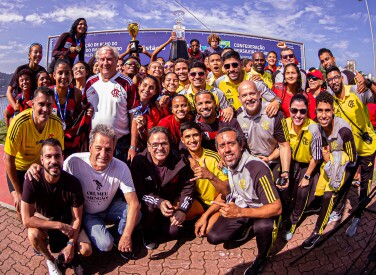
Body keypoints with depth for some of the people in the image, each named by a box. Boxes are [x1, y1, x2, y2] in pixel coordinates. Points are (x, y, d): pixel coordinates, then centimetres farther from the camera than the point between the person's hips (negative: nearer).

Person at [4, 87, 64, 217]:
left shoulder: (56, 123, -21)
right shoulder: (19, 123, -31)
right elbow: (9, 159, -22)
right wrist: (18, 193, -16)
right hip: (18, 168, -2)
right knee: (22, 205, -10)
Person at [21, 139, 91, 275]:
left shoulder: (73, 183, -26)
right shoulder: (32, 181, -29)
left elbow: (77, 218, -14)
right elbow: (27, 220, -27)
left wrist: (71, 244, -22)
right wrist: (59, 225, -29)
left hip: (66, 220, 0)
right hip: (43, 219, 0)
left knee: (86, 250, -18)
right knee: (33, 234, -34)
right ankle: (51, 260, -1)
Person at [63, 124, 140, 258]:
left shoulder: (121, 168, -22)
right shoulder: (74, 162, -29)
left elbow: (134, 203, -23)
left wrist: (126, 235, -27)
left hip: (109, 208, 2)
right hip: (85, 213, -2)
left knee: (135, 212, -26)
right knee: (105, 244, -23)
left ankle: (119, 238, 6)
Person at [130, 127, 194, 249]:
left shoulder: (180, 163, -16)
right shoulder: (139, 162, -22)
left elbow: (187, 188, -4)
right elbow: (139, 192, -23)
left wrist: (182, 210, -16)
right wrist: (159, 203, -37)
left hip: (170, 204, 2)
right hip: (147, 202, -2)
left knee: (173, 232, -13)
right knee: (150, 207, -34)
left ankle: (160, 224, 24)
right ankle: (149, 234, -1)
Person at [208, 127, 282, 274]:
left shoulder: (257, 168, -31)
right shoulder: (226, 163, -9)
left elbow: (277, 208, -32)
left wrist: (240, 212, -40)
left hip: (261, 210, -6)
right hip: (237, 207, 6)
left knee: (263, 226, -39)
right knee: (213, 237, -8)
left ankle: (261, 258, -5)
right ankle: (245, 227, 19)